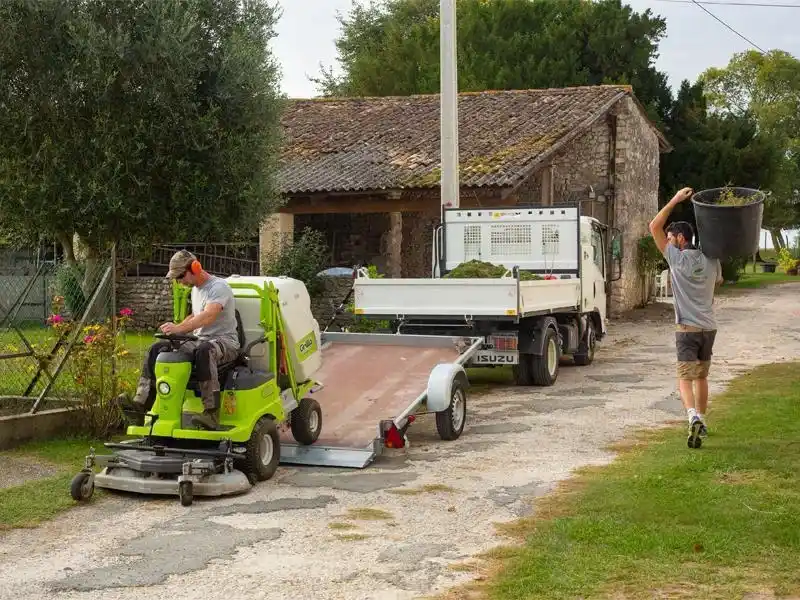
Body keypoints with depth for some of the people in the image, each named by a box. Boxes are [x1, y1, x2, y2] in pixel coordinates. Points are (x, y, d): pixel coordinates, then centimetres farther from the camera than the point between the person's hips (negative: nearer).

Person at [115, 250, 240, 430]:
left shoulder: (219, 287, -13)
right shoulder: (195, 289, 18)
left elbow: (208, 316, -30)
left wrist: (179, 328, -43)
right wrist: (175, 329, 12)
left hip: (225, 340, -9)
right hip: (199, 340, 9)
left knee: (204, 351, -42)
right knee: (158, 348, -8)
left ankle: (212, 413, -45)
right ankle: (141, 404, -18)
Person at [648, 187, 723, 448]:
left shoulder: (677, 259, -10)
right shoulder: (711, 260, 5)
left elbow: (654, 227, -7)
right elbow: (718, 281, 26)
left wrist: (675, 200, -4)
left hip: (687, 328, -5)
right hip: (709, 327, 5)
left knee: (685, 378, -5)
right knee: (701, 376, 19)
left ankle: (693, 417, -27)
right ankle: (701, 421, 28)